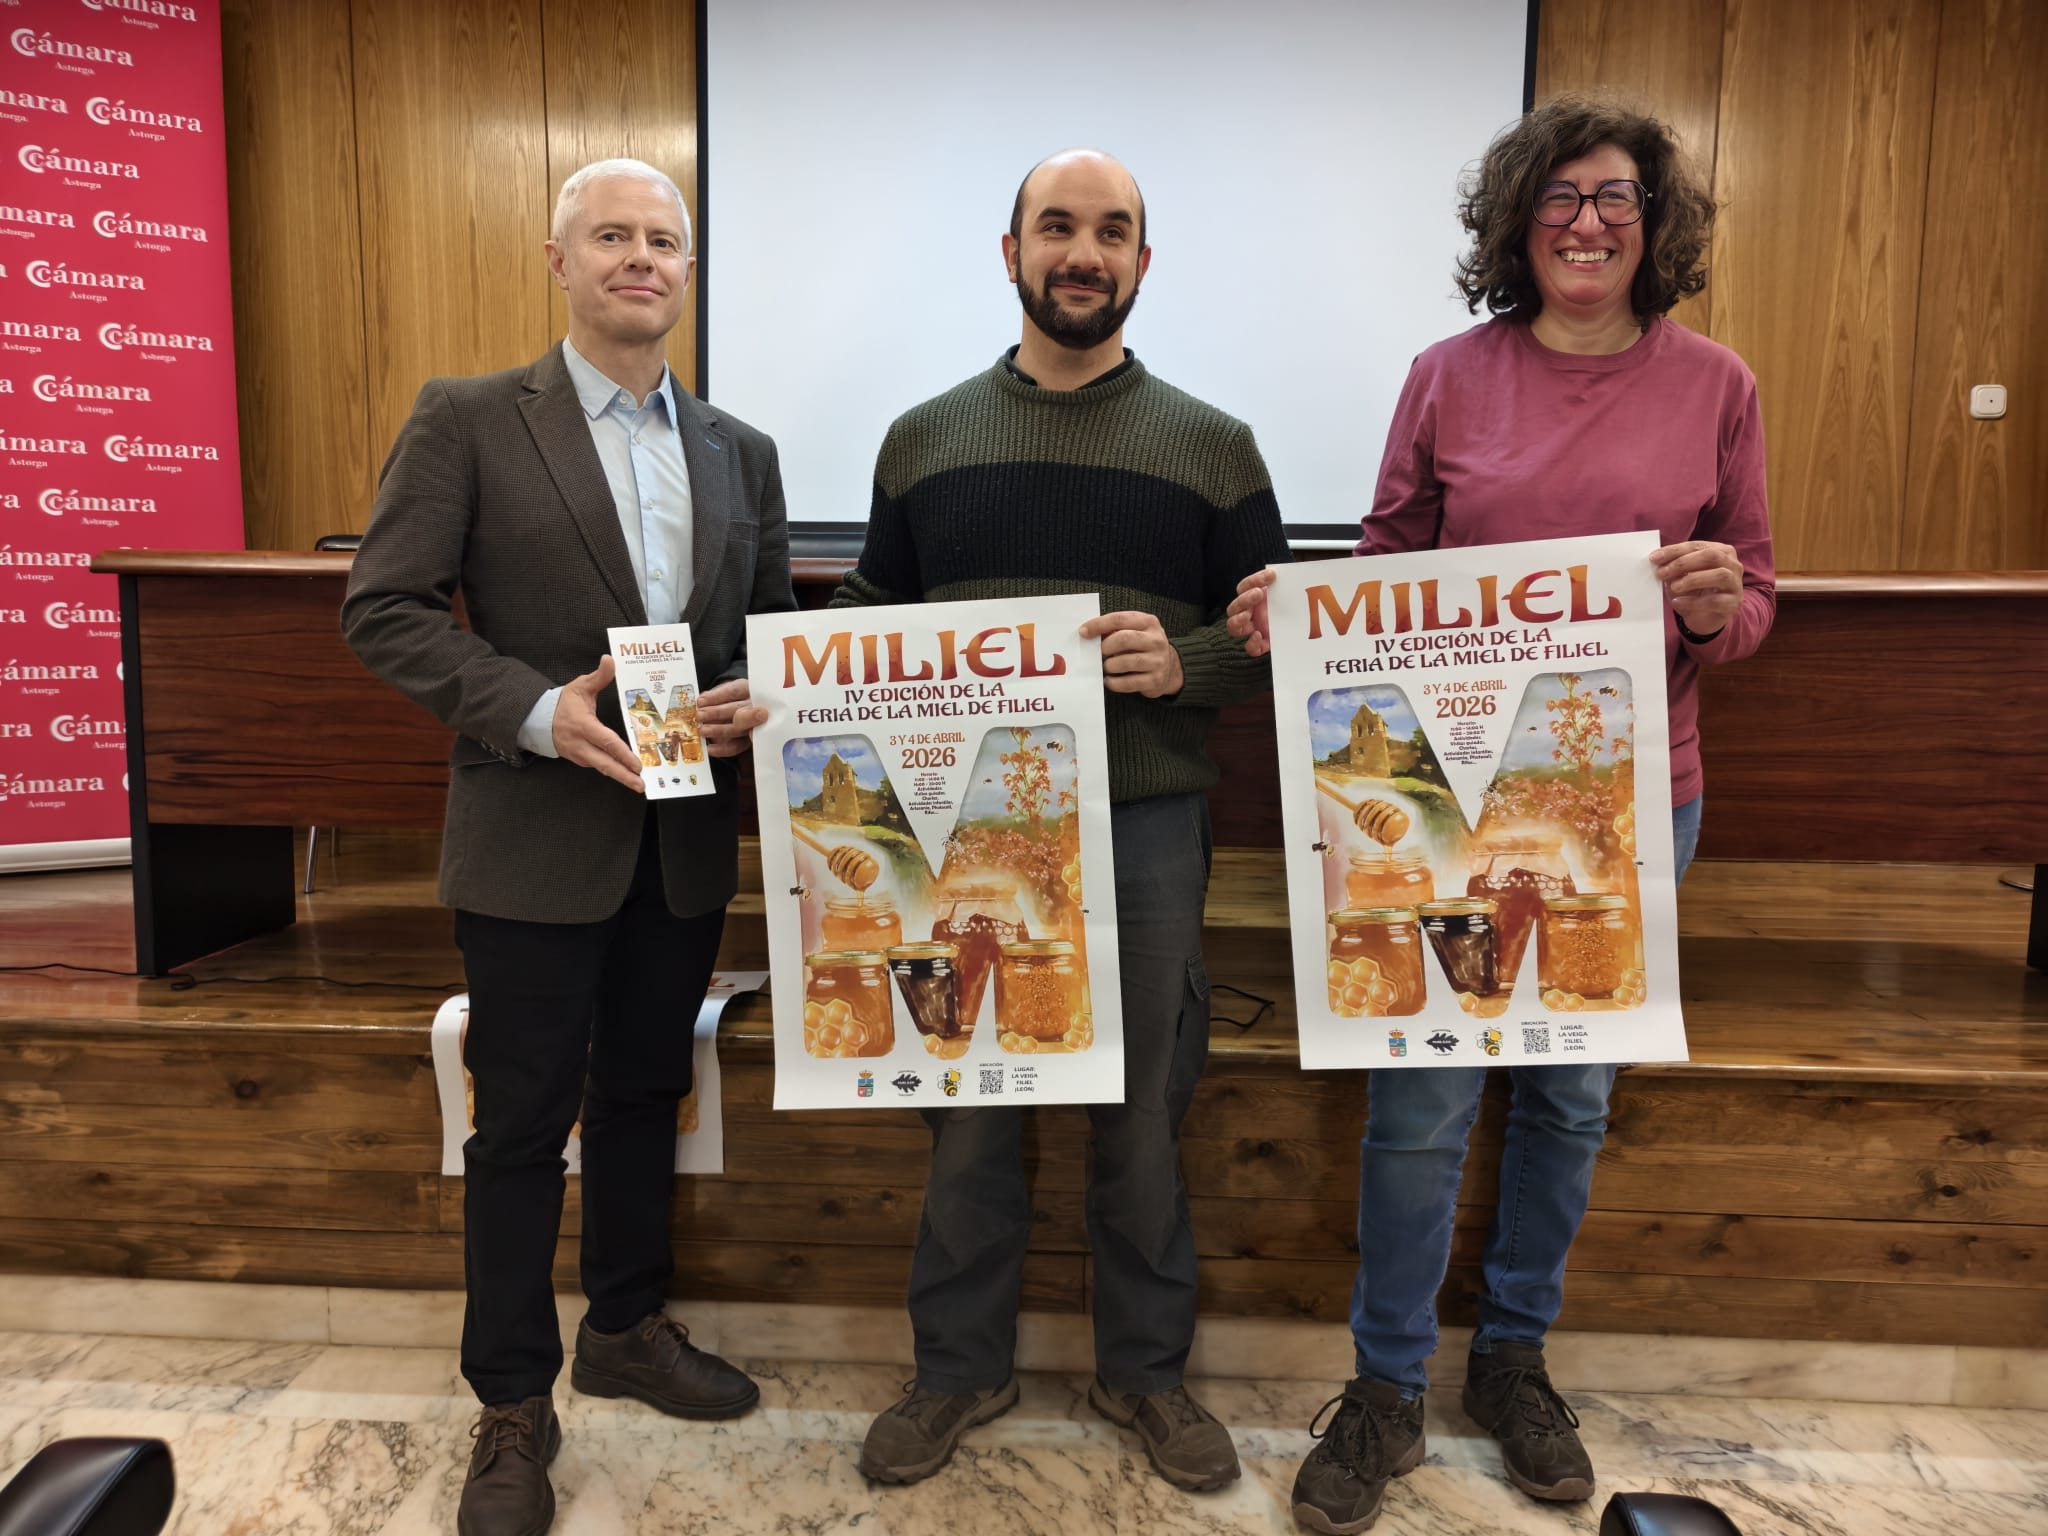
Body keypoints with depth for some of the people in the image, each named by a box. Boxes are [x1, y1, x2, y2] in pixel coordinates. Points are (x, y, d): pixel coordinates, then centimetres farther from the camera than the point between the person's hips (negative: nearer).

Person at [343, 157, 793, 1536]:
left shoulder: (740, 451, 9)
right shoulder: (467, 421, -4)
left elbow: (773, 617, 14)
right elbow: (383, 608, -8)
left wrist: (754, 691, -9)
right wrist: (537, 709, -20)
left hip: (689, 838, 5)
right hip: (536, 837, -4)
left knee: (645, 1091, 18)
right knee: (525, 1119, 6)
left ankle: (627, 1328, 39)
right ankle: (513, 1405, 26)